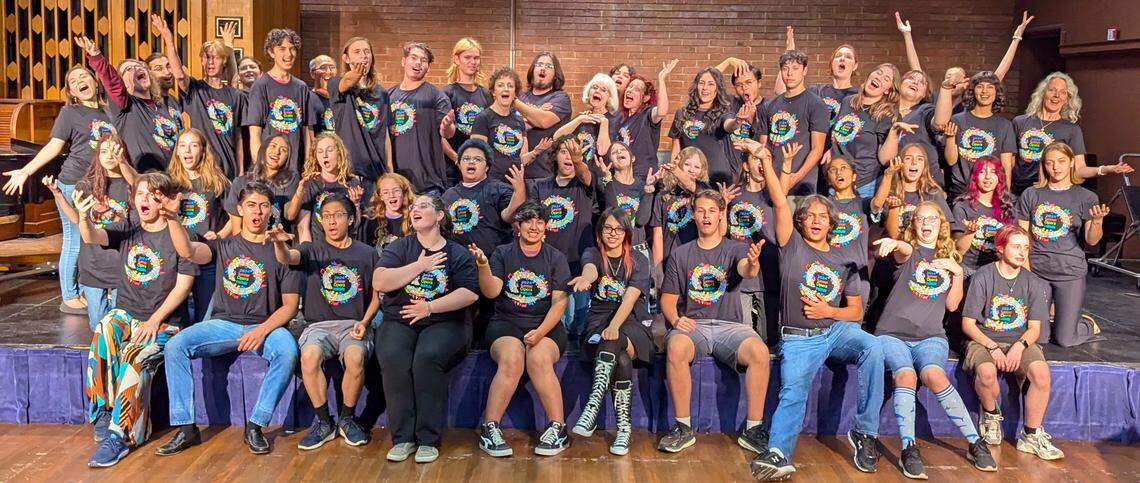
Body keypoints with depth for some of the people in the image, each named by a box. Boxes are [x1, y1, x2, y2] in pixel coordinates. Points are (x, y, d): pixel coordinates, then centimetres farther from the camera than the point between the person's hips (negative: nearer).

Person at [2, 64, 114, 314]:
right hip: (73, 186, -4)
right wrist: (26, 171, -13)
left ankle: (86, 293, 22)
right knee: (74, 242, -1)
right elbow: (53, 146, -5)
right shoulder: (70, 113, -1)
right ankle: (69, 298, 8)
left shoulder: (109, 110, 11)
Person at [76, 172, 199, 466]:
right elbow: (93, 237, -12)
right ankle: (103, 415, -18)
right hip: (125, 312, 3)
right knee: (103, 336, -29)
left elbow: (183, 285, -7)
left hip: (164, 318, -3)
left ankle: (120, 436, -22)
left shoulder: (180, 236, -3)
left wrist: (154, 320, -15)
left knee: (134, 356, -29)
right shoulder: (126, 230, 9)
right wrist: (84, 218, -36)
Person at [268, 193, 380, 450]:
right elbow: (287, 258, -11)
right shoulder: (312, 250, 11)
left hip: (353, 325, 0)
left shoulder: (367, 254, 13)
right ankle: (323, 422, -12)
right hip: (318, 324, 1)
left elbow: (376, 294, 13)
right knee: (310, 355, -33)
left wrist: (364, 322, -4)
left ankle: (347, 419, -8)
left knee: (355, 356, -33)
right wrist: (279, 243, -35)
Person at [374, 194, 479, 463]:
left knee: (427, 357, -33)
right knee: (393, 358, -31)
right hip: (399, 322, 2)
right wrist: (420, 266, -4)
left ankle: (428, 440, -22)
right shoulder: (399, 248, 15)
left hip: (443, 323, -1)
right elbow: (380, 283, -1)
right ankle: (402, 438, -19)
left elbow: (470, 293, -3)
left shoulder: (458, 254, 11)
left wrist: (430, 307, -11)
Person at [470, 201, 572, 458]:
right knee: (511, 359, -31)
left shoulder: (556, 258, 10)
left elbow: (559, 302, 1)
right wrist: (483, 265, -24)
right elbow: (491, 291, -5)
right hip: (506, 324, 0)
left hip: (547, 326, 0)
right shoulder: (503, 253, 9)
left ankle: (558, 428, -22)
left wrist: (541, 332, -14)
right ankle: (490, 429, -23)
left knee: (539, 358, -31)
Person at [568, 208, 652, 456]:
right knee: (621, 357, -34)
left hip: (629, 322, 0)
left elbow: (630, 299, -10)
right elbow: (590, 268, -21)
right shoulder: (593, 254, 8)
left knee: (614, 341, -37)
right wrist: (585, 278, -50)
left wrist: (614, 326, -31)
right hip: (597, 321, 0)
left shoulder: (639, 261, 7)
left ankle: (592, 407, -45)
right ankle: (624, 427, -37)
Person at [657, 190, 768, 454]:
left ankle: (753, 428, -16)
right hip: (692, 325, 0)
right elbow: (668, 298, 14)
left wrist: (753, 263, -39)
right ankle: (683, 427, -21)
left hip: (730, 325, 0)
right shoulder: (680, 255, 16)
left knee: (760, 351, -32)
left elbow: (747, 271, -13)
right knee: (676, 348, -35)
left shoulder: (736, 249, 11)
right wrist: (676, 319, -9)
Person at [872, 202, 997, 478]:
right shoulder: (907, 250, 11)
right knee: (905, 375, -31)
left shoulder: (950, 257, 19)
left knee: (933, 375, -30)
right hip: (893, 332, -1)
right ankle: (909, 449, -28)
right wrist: (895, 244, -42)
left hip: (930, 336, 1)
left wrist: (958, 273, -2)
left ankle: (975, 443, -19)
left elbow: (952, 305, 13)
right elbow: (904, 251, -17)